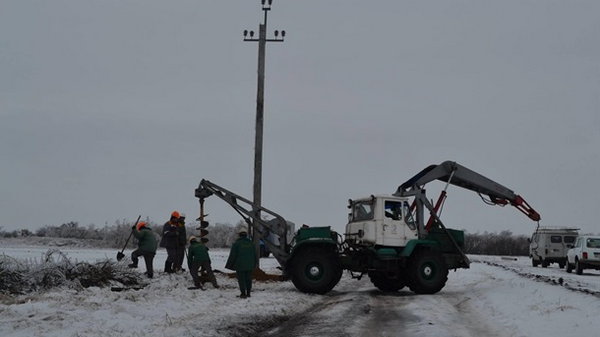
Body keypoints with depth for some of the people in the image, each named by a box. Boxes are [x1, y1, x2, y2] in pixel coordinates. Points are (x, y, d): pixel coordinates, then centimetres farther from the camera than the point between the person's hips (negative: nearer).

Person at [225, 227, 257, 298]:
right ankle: (248, 293, 15)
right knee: (248, 279, 11)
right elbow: (254, 255, 14)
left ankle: (243, 293, -2)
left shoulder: (236, 243, -9)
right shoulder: (251, 243, 6)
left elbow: (232, 256, -8)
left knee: (241, 279, 0)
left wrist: (229, 265, 0)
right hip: (249, 266, 4)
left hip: (240, 265, -4)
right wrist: (254, 264, 24)